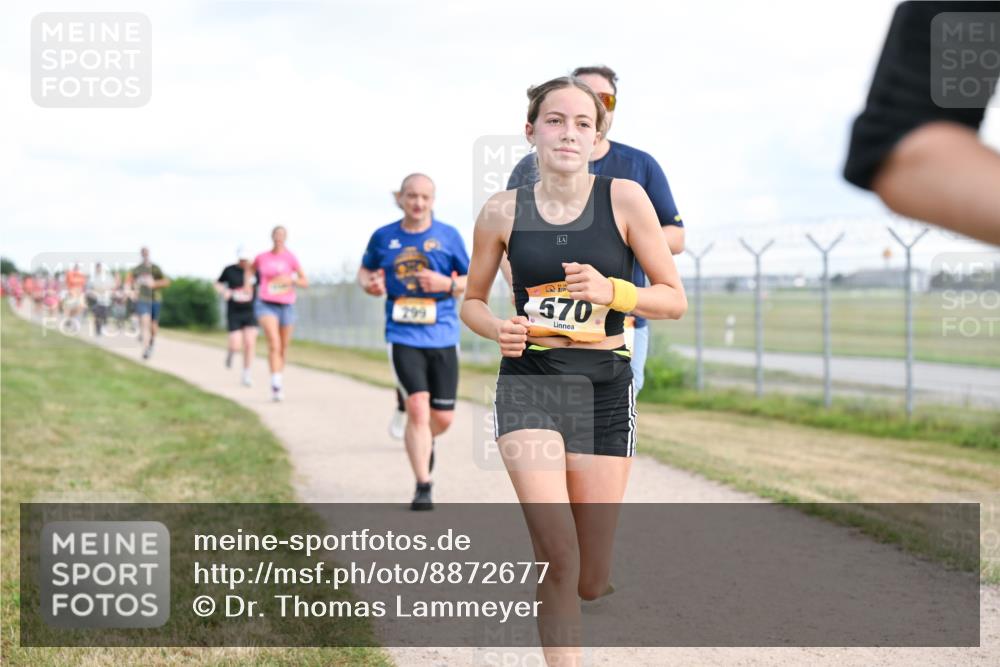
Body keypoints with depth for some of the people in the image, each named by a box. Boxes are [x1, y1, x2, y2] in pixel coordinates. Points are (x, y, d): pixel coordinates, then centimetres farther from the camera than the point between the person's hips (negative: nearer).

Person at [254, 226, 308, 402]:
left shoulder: (290, 258, -2)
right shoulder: (262, 257, 5)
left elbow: (305, 282, -1)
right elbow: (251, 269, 28)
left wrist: (290, 280, -18)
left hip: (286, 306, 1)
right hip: (266, 305, -1)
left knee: (283, 348, 11)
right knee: (274, 344, -21)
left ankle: (278, 378, 36)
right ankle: (276, 384, -26)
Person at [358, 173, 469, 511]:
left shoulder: (449, 236, 2)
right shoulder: (383, 237, 4)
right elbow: (365, 270, 20)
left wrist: (447, 284, -14)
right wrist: (369, 284, -4)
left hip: (443, 336, 1)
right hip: (403, 337, -1)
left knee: (442, 418, 5)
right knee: (417, 407, -16)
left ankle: (422, 441, 43)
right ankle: (423, 488, -7)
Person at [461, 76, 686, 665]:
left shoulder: (625, 198, -3)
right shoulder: (503, 212, 0)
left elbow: (675, 299, -1)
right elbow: (472, 301, 13)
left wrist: (610, 290, -19)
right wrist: (497, 329, -9)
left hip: (605, 386, 1)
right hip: (529, 381, 0)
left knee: (591, 582, 6)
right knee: (559, 558, -19)